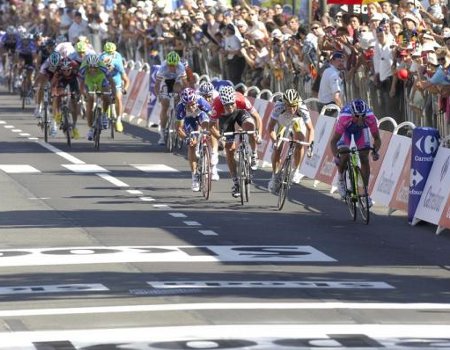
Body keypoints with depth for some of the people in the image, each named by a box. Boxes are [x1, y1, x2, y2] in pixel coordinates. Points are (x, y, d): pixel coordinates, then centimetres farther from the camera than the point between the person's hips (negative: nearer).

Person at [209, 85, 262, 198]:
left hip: (240, 112, 0)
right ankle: (236, 182, 7)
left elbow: (257, 117, -27)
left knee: (250, 124, -34)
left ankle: (254, 156, -13)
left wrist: (259, 134, -40)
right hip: (225, 117, 0)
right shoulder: (217, 105, -38)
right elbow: (212, 126, -25)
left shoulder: (241, 100, -38)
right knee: (229, 150, -5)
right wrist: (219, 138, -41)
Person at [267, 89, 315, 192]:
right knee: (277, 148, -10)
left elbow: (310, 129, -31)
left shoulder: (302, 109, -39)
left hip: (297, 121, 0)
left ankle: (296, 171, 4)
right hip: (282, 122, 0)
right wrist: (274, 141, -46)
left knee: (300, 144, -19)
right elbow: (270, 127, -33)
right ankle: (274, 177, 7)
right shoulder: (279, 107, -40)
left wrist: (309, 144, -44)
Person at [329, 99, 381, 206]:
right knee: (344, 156, -20)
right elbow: (333, 141, -35)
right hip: (346, 129, -2)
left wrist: (375, 151, -45)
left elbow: (377, 138, -25)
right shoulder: (344, 117, -42)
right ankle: (341, 179, 11)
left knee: (364, 158, -11)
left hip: (361, 129, 2)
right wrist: (336, 156, -51)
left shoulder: (370, 117, -37)